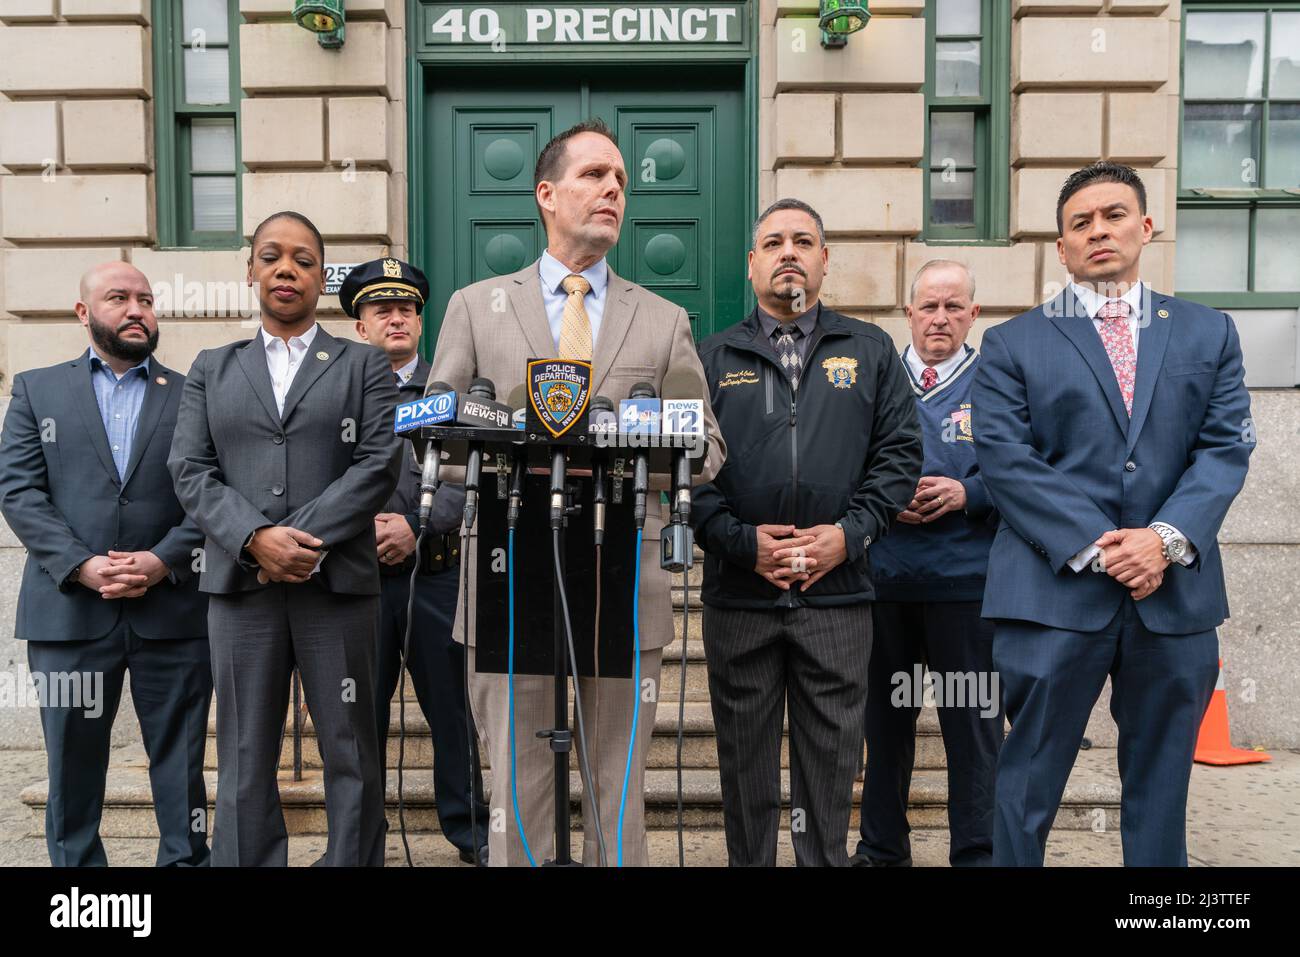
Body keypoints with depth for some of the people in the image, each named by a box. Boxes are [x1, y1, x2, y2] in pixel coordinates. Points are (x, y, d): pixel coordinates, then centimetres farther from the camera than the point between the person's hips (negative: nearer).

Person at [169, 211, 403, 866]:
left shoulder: (364, 366, 10)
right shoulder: (211, 370, 16)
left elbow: (379, 465, -2)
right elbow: (191, 470, 5)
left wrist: (303, 539, -13)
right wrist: (256, 539, -12)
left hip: (336, 582, -1)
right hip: (240, 583, 2)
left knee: (350, 754, 4)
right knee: (245, 760, 7)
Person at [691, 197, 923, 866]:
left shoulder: (870, 351, 9)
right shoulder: (714, 358, 7)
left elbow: (898, 452, 4)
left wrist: (851, 533, -9)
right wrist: (742, 542, -11)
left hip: (838, 591, 0)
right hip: (738, 594, 0)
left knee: (831, 756, 10)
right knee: (745, 759, 12)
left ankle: (826, 859, 28)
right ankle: (747, 861, 29)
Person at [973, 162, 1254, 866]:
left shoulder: (1208, 333, 13)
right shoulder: (1012, 345, 5)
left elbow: (1226, 447, 4)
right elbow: (1004, 458, -6)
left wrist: (1166, 536, -12)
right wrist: (1093, 545, -14)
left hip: (1176, 594, 3)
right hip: (1055, 591, -2)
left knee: (1160, 791, 14)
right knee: (1028, 787, 3)